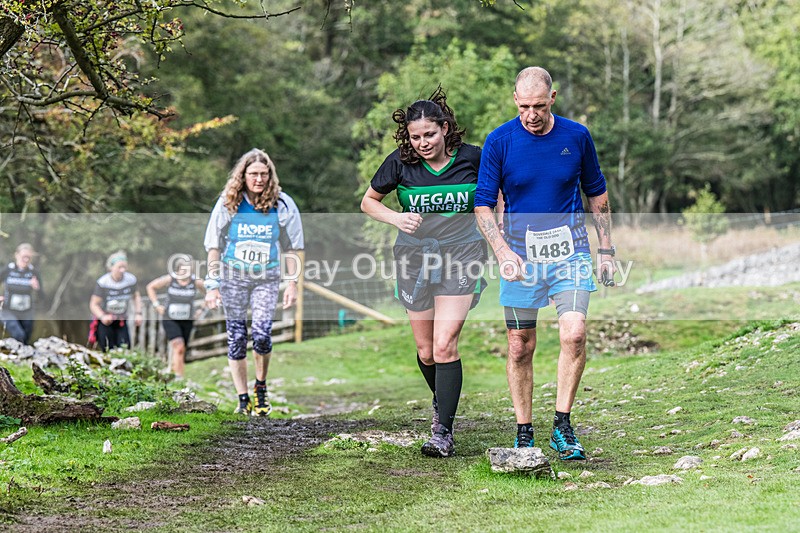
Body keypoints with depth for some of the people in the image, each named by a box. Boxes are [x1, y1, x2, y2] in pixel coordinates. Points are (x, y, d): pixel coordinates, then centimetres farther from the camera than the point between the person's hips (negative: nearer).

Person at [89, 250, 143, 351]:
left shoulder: (131, 280, -8)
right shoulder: (102, 283, -19)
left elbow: (136, 296, 11)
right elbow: (93, 304, -13)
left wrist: (138, 313, -2)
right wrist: (103, 316, -31)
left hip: (121, 322, 3)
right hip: (105, 322, -3)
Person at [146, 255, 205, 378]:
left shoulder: (196, 282, -10)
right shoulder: (169, 279, -12)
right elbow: (150, 287, 3)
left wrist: (202, 310, 2)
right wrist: (156, 305, -2)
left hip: (187, 321, 3)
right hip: (170, 320, -3)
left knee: (182, 352, 7)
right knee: (179, 346, -21)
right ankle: (178, 377, -21)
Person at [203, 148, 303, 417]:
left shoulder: (282, 204, -4)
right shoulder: (228, 203, -4)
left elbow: (294, 247, 4)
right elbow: (214, 246, 2)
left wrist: (292, 284, 0)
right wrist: (212, 285, -1)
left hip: (266, 278, -1)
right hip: (233, 276, 1)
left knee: (262, 334, -15)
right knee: (236, 338, -1)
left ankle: (261, 386, 11)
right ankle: (243, 399, 10)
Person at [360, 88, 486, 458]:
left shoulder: (472, 159, -5)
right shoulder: (400, 163, -3)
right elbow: (368, 201, 9)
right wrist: (396, 218, -10)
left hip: (460, 257, -2)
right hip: (415, 257, 2)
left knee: (445, 345, -15)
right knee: (425, 351, 8)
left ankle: (443, 432, -9)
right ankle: (442, 401, 38)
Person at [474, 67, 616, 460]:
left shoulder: (576, 136, 0)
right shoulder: (499, 142, -5)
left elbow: (597, 195, 12)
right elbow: (483, 205, -2)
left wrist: (606, 250, 10)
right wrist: (504, 252, -16)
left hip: (570, 252, 0)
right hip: (521, 255, 0)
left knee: (574, 333, -16)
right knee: (520, 347, 2)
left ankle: (562, 427, -4)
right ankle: (524, 434, 15)